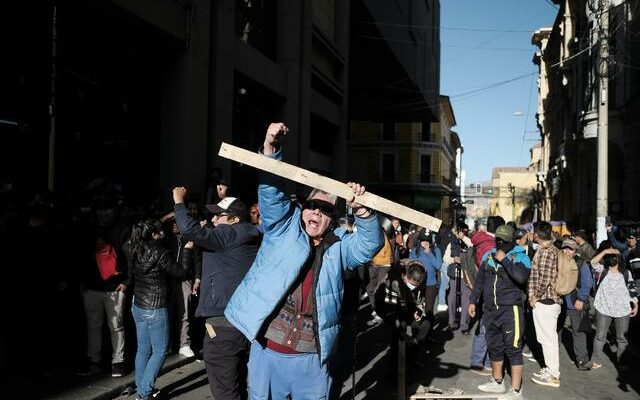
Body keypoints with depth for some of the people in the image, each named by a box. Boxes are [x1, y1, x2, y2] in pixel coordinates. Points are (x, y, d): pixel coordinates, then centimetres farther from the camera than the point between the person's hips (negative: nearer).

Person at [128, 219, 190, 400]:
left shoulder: (135, 251, 1)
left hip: (138, 306, 7)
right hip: (155, 309, -7)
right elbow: (181, 272, -11)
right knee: (159, 350, 4)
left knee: (143, 349, 16)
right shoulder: (159, 253, -18)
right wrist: (187, 249, 0)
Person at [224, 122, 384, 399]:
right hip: (266, 352, 0)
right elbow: (271, 192, -8)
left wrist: (360, 210, -27)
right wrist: (271, 149, -23)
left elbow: (371, 243, -9)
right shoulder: (283, 229, 4)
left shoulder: (339, 247, 6)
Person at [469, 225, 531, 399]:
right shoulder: (489, 256, 11)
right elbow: (480, 280, 19)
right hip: (490, 309, 7)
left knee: (513, 349, -6)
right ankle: (497, 382, 33)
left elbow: (521, 277, -27)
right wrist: (473, 300, 15)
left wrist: (504, 260, -22)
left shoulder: (520, 257, -7)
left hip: (511, 309, -6)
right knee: (494, 347, 17)